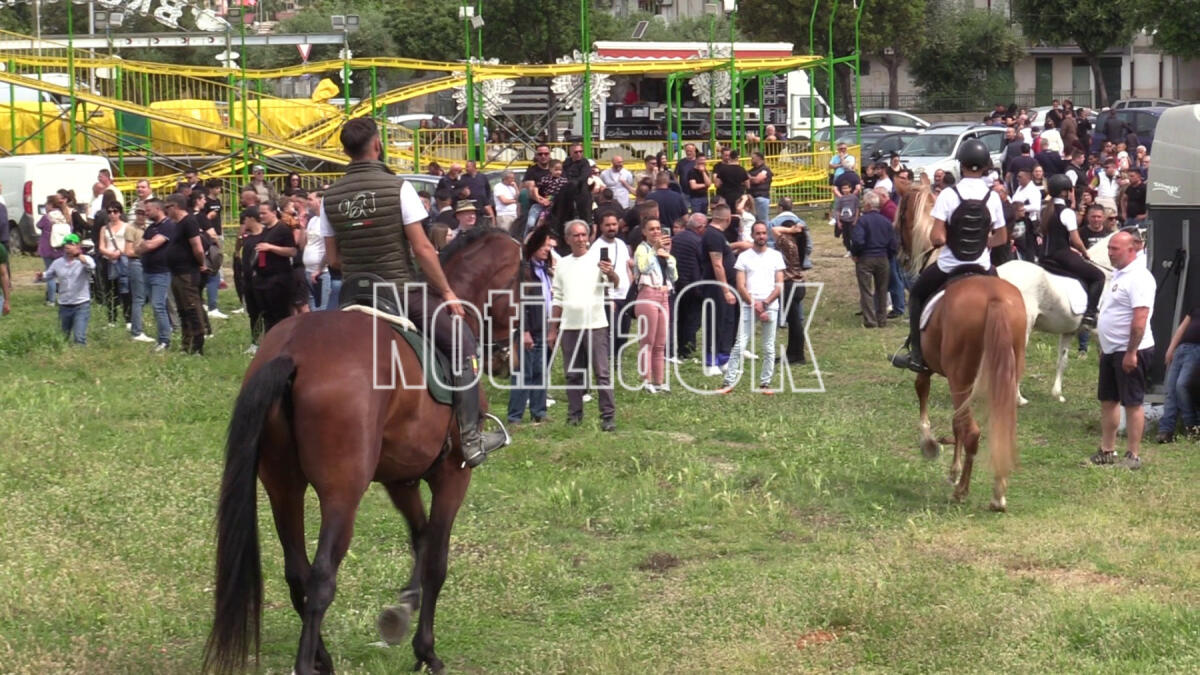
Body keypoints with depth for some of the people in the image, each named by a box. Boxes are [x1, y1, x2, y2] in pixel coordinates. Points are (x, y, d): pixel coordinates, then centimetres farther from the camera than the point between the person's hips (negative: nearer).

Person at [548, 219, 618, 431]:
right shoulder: (562, 264, 12)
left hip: (595, 325, -4)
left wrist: (611, 273, -40)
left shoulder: (598, 258, -1)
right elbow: (558, 299, 16)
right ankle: (574, 414, 16)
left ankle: (608, 416, -3)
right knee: (572, 374, 9)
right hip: (569, 326, 4)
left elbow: (614, 282, -17)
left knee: (602, 372, -5)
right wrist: (553, 330, 13)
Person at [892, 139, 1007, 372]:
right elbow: (1002, 237, 4)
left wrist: (938, 239, 5)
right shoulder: (993, 197, -4)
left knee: (917, 294, 23)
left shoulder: (948, 195, -14)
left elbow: (936, 238, -17)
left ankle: (917, 355, 16)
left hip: (948, 266, -2)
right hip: (982, 267, 2)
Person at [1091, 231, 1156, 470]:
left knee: (1132, 403, -3)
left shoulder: (1138, 278, -18)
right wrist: (1104, 347, 21)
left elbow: (1140, 319, -24)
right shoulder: (1118, 274, 13)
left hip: (1130, 352, -10)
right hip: (1111, 351, 10)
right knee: (1108, 400, 14)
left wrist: (1131, 352, -25)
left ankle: (1134, 456, 3)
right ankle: (1107, 451, 23)